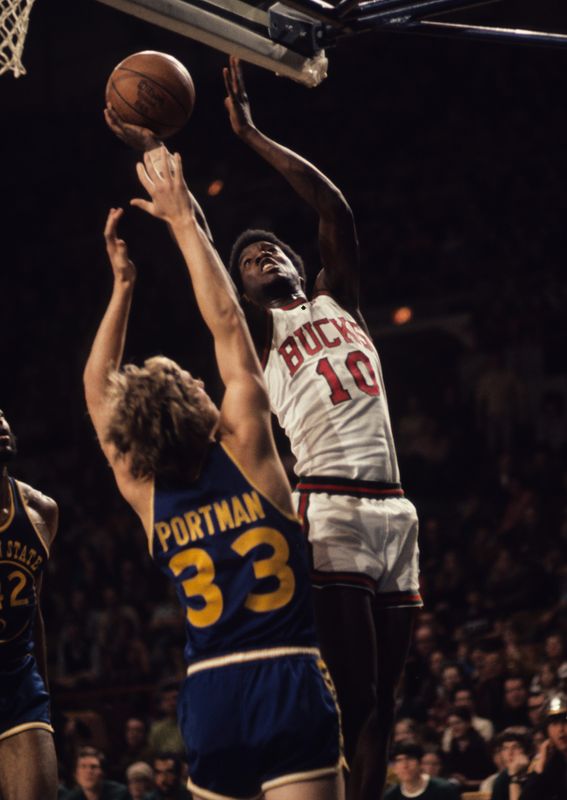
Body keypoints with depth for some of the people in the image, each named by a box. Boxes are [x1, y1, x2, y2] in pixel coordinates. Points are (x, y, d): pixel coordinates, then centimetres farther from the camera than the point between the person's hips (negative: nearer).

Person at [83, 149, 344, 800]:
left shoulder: (145, 496, 5)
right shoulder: (244, 449, -3)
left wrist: (122, 287, 24)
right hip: (289, 679, -3)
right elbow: (226, 322, 4)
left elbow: (96, 393, 21)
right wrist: (183, 220, 11)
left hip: (210, 695, 3)